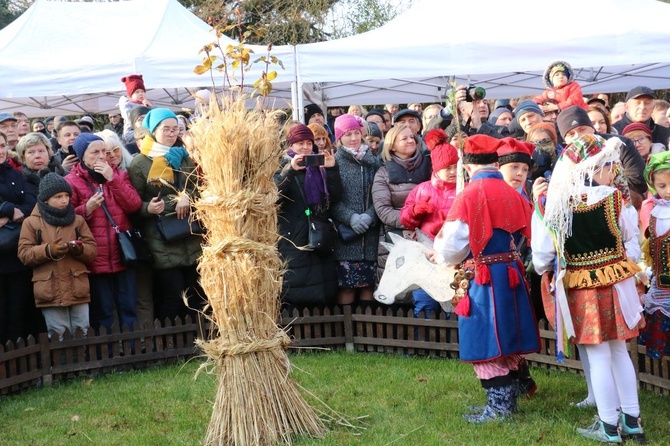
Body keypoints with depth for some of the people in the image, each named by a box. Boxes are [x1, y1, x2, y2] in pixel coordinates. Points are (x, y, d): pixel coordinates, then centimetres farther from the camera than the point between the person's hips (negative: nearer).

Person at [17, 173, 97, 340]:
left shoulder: (78, 220, 13)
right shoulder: (31, 222, 5)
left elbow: (93, 250, 8)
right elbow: (24, 254, -2)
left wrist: (80, 249, -14)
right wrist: (48, 250, -17)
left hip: (78, 290, 2)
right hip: (51, 292, -2)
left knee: (83, 337, 4)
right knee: (58, 339, -1)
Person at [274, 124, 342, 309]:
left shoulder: (319, 166, 13)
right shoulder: (283, 167, 4)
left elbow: (335, 197, 1)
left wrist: (332, 170, -11)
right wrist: (290, 170, -25)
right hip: (293, 236, -3)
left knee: (324, 290, 4)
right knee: (295, 291, -6)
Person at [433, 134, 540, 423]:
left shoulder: (469, 195, -14)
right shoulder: (514, 195, 2)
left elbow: (450, 248, -12)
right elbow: (522, 238, 11)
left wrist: (441, 250, 11)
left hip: (482, 280, -6)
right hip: (511, 274, 6)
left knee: (486, 344, 3)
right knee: (507, 340, 16)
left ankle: (498, 408, 8)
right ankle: (509, 401, 26)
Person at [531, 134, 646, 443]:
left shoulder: (554, 203, -13)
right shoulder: (616, 199, -9)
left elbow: (542, 253, -7)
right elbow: (632, 240, 3)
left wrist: (544, 270, 14)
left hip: (582, 290, -2)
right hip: (617, 285, 2)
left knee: (599, 357, 5)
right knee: (619, 350, 16)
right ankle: (632, 420, 24)